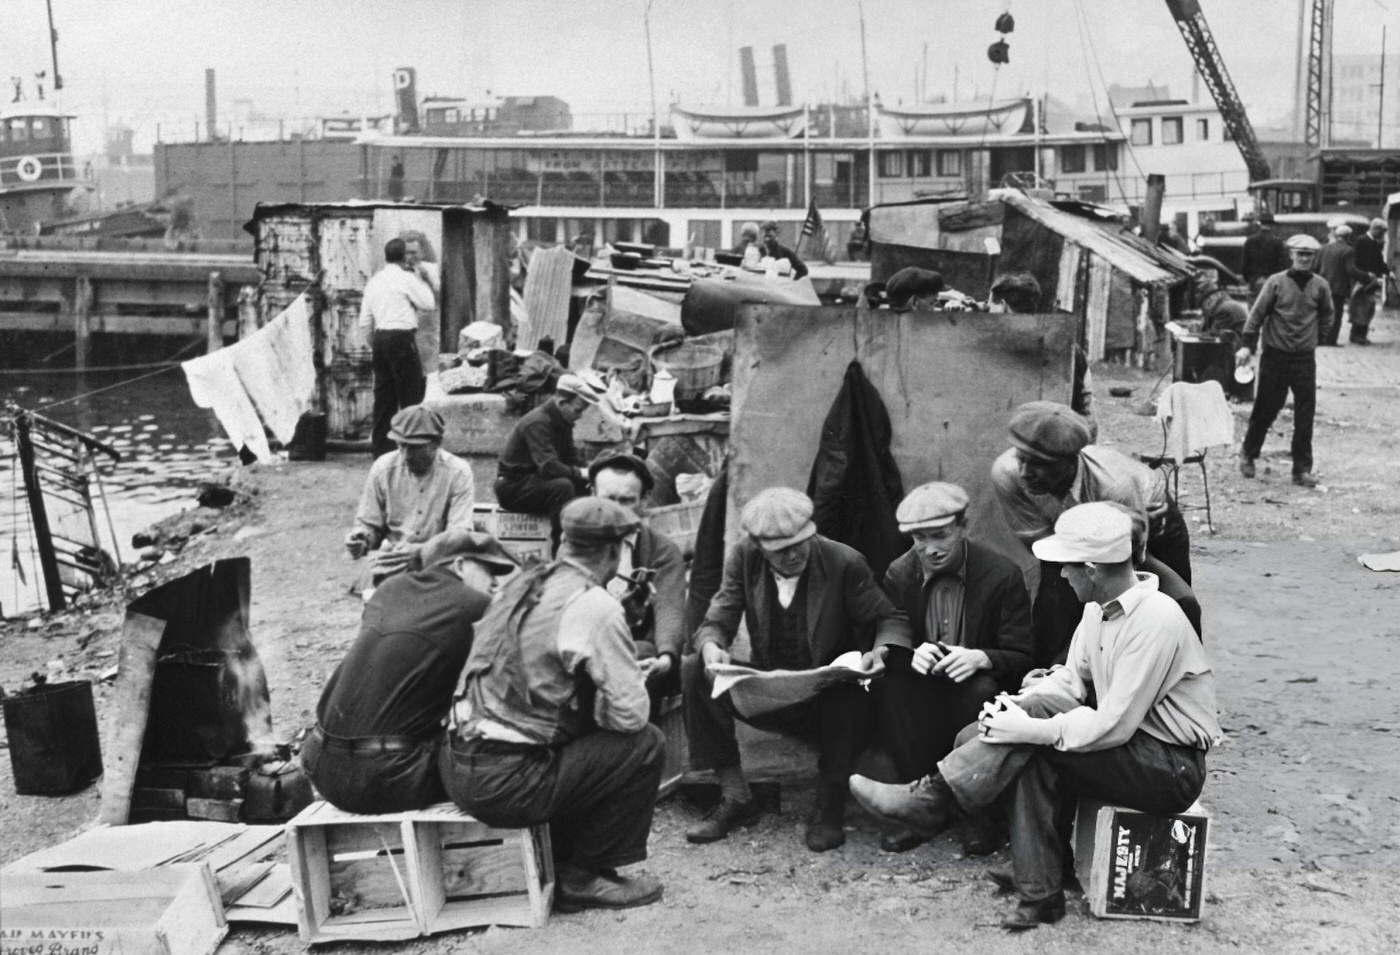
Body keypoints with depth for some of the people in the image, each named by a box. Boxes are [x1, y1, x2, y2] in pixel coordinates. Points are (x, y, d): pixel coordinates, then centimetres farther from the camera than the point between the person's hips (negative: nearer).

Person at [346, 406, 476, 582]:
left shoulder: (458, 473, -8)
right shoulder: (383, 468, 0)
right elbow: (368, 525, 11)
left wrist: (421, 552, -30)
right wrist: (362, 538, -14)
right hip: (392, 568, 1)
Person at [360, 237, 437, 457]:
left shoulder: (374, 281, 13)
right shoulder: (406, 278, -7)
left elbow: (364, 321, 13)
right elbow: (429, 303, -3)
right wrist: (421, 281, 8)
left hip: (380, 337, 7)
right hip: (401, 337, -7)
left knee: (384, 396, 11)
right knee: (410, 394, -3)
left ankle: (380, 448, 13)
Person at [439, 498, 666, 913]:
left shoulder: (522, 582, 10)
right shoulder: (595, 606, -13)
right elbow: (631, 713, -12)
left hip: (456, 766, 8)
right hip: (504, 784, -8)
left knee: (586, 741, 26)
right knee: (645, 744, 1)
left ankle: (564, 864, 26)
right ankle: (583, 877, 10)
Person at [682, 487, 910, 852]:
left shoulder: (845, 563, -12)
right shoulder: (743, 558, -4)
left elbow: (891, 620, -3)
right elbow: (717, 621, -3)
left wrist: (880, 650, -28)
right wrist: (710, 646, -28)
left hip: (830, 699, -3)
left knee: (851, 688, -37)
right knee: (694, 671, -18)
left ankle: (829, 805, -19)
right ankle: (734, 797, -12)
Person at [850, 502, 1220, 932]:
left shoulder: (1154, 621, -25)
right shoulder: (1100, 607, 3)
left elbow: (1113, 726, -26)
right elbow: (1071, 679, 8)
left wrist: (1028, 728, -24)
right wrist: (1018, 704, -10)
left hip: (1173, 768, -8)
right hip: (1133, 743, 8)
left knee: (1038, 726, -22)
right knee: (1038, 759, -15)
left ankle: (931, 800, -15)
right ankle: (1039, 892, -13)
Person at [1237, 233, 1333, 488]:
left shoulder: (1320, 286, 2)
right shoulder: (1276, 282, -6)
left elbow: (1327, 316, 17)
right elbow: (1257, 313, -4)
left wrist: (1316, 337, 10)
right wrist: (1247, 346, -10)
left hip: (1305, 358, 2)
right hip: (1275, 355, -2)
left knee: (1305, 416, -1)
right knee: (1266, 409, 7)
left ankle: (1302, 469, 5)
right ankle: (1248, 454, 29)